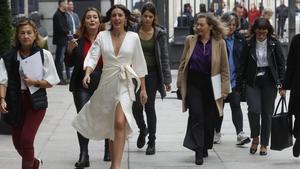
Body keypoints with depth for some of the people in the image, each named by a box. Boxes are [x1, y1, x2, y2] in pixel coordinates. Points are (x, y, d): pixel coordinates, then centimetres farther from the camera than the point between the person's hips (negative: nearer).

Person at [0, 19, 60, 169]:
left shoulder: (44, 55, -3)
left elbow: (51, 81, -2)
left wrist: (35, 82, -18)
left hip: (36, 102, -3)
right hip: (16, 102, 3)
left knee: (26, 139, -13)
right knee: (17, 141, 11)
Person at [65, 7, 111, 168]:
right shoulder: (78, 39, 1)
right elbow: (69, 63, 6)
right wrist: (70, 50, -10)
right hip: (82, 85, 0)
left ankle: (108, 150, 29)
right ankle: (84, 155, -5)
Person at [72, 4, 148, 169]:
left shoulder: (133, 37, 1)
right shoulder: (102, 36, 2)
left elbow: (139, 64, 6)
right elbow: (92, 56, -7)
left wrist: (143, 88, 8)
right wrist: (87, 73, -26)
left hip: (125, 84, -2)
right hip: (107, 83, 2)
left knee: (120, 123, -20)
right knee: (111, 126, 13)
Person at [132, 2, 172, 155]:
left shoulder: (160, 34, -2)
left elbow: (164, 57, -1)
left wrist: (167, 79, -5)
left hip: (152, 73, -1)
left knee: (149, 107, 0)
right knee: (136, 106, -2)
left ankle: (151, 141, 12)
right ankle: (142, 130, 29)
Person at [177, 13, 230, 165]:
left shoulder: (219, 43, -2)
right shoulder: (190, 40, 2)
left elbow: (224, 68, 1)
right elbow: (183, 63, 9)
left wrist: (224, 89, -2)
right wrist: (180, 83, 6)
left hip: (211, 85, 0)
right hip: (193, 84, 0)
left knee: (209, 119, 7)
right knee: (196, 117, -9)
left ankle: (205, 147, 26)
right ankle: (198, 152, -9)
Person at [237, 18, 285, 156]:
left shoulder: (274, 44, 0)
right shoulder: (248, 45, 0)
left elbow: (281, 64, 4)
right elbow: (242, 66, 4)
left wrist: (282, 83, -4)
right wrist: (238, 86, 3)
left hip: (269, 82, 1)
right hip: (253, 82, -1)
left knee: (267, 113, 4)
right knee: (254, 110, -17)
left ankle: (264, 144, 17)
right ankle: (255, 138, 7)